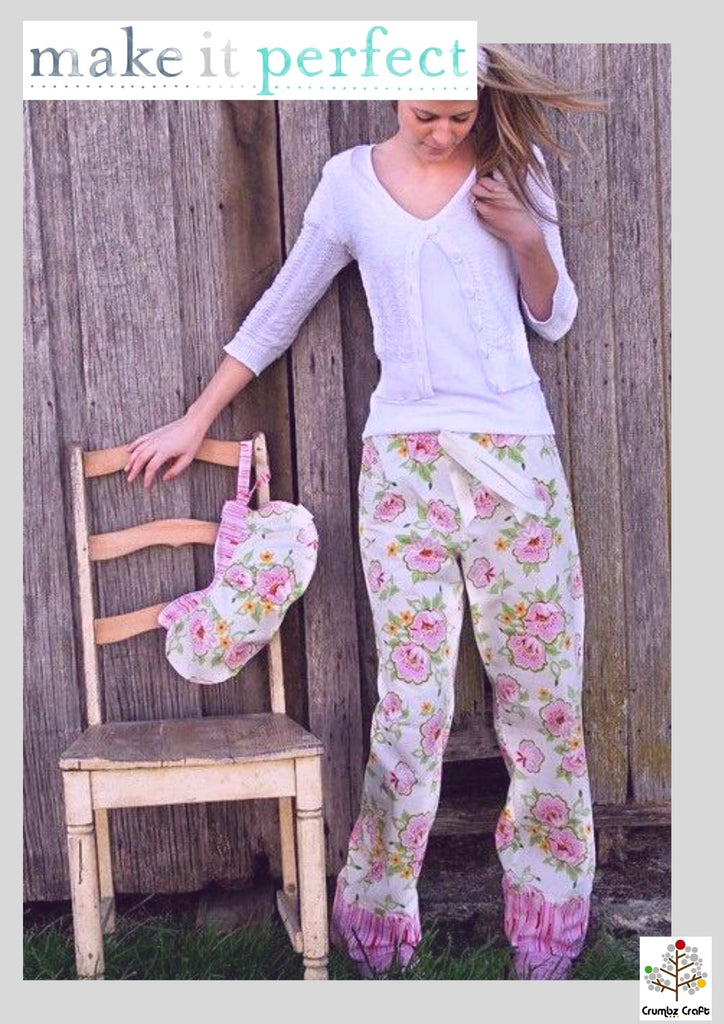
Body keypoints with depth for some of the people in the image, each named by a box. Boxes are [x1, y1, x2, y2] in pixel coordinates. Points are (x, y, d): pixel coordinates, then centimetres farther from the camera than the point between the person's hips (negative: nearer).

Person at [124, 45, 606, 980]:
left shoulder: (513, 166, 8)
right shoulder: (351, 179, 8)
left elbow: (554, 319, 12)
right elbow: (280, 310, 14)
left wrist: (528, 240, -7)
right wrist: (195, 421, 16)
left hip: (512, 455, 1)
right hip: (401, 459, 0)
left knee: (540, 689, 4)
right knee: (410, 701, -1)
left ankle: (547, 921, 22)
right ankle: (374, 929, 16)